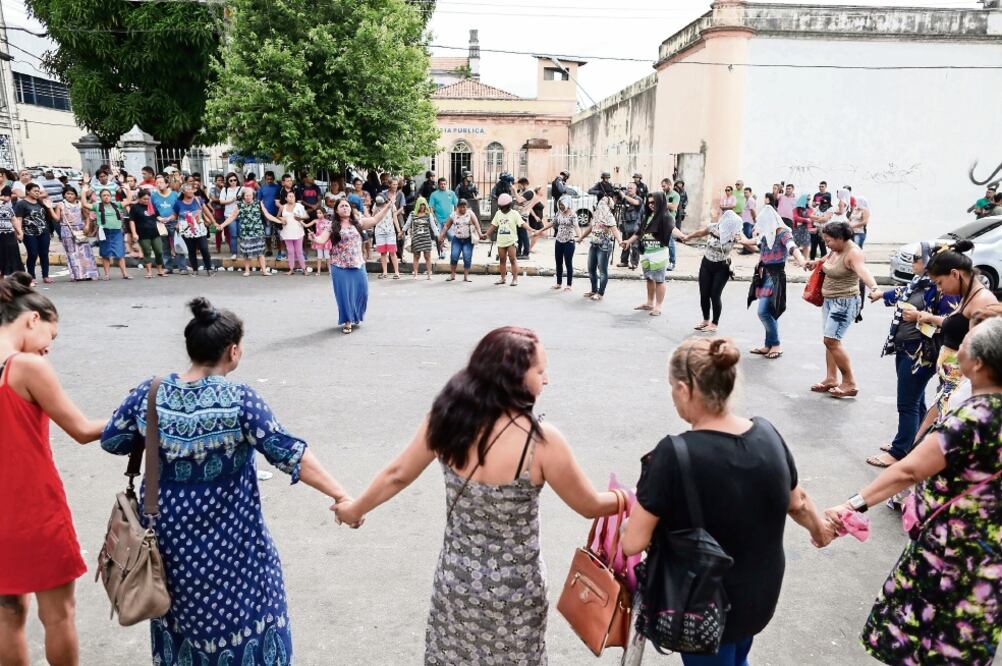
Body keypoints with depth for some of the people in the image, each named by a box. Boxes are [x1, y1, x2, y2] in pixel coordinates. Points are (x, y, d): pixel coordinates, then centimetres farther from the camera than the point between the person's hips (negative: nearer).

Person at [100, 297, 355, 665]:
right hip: (227, 538, -4)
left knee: (182, 608, 25)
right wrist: (340, 495, -23)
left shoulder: (149, 393, -8)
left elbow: (111, 440, 5)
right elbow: (289, 453, -25)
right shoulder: (240, 399, -21)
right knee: (238, 613, 14)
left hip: (167, 533, 5)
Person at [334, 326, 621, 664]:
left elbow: (397, 475, -1)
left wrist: (355, 508, 18)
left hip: (455, 581, 3)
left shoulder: (446, 416, -14)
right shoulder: (541, 440, -27)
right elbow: (590, 506, -12)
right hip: (513, 592, -3)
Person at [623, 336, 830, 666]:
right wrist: (820, 529, 26)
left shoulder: (674, 455, -30)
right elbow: (798, 503, 4)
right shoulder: (768, 434, -13)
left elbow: (633, 543, -25)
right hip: (762, 596, 5)